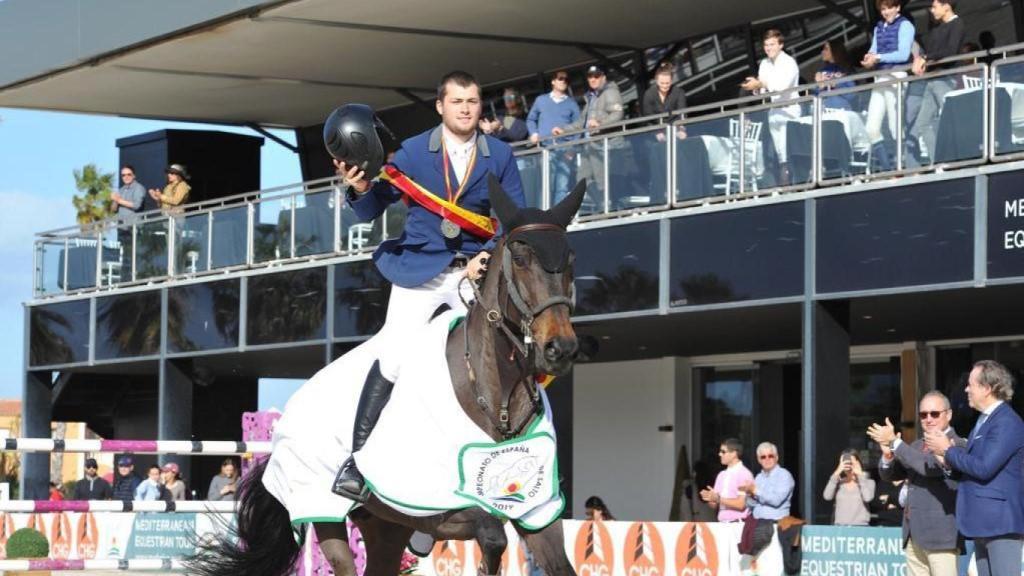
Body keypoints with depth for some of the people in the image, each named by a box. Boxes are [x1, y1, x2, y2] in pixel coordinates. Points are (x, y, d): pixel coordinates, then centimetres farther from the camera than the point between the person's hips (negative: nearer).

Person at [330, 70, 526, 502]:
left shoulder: (500, 156, 7)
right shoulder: (413, 151, 3)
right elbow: (372, 211, 4)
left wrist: (488, 255, -12)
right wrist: (360, 189, -18)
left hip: (476, 271, 2)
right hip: (421, 268, -2)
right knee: (393, 357, -13)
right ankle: (356, 460, -8)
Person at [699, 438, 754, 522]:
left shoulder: (744, 474, -6)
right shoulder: (722, 475, 15)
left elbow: (741, 504, -15)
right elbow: (714, 505, 15)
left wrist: (718, 499, -16)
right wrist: (709, 497, -6)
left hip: (737, 523, -6)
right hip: (722, 524, 6)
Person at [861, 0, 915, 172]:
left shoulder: (904, 26, -2)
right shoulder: (879, 28, 19)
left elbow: (903, 54, -12)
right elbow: (873, 50, 13)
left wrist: (878, 58, -17)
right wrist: (870, 58, -10)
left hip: (896, 77, -7)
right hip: (880, 78, 7)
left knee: (896, 127, -7)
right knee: (871, 128, 0)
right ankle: (885, 168, 6)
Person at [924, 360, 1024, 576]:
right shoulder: (984, 421, 18)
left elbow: (984, 467, -21)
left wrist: (948, 451, -9)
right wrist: (950, 459, 2)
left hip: (1000, 521, -10)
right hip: (982, 521, 10)